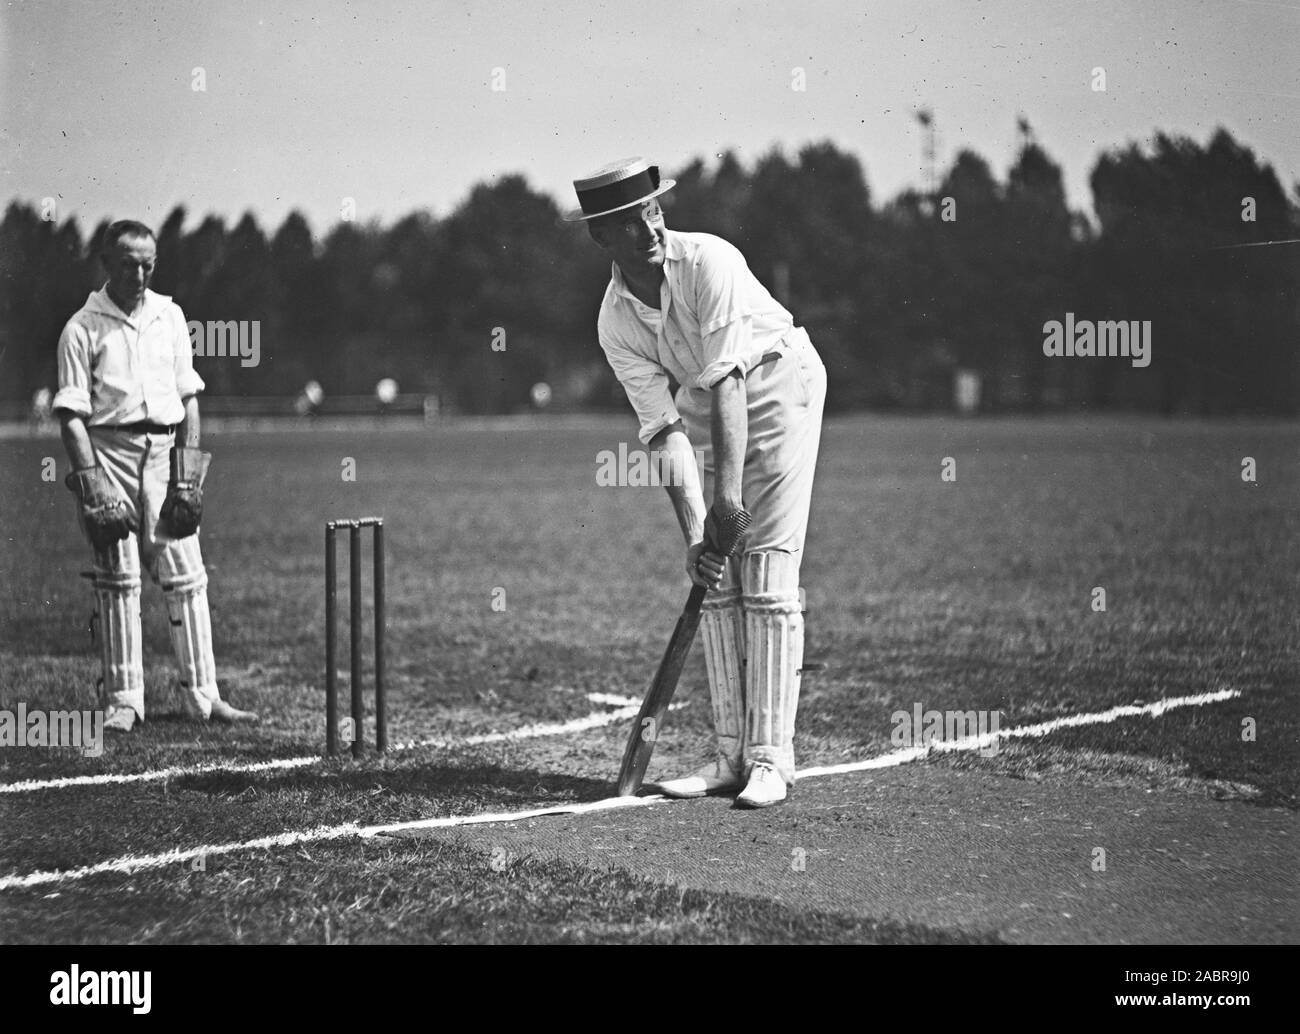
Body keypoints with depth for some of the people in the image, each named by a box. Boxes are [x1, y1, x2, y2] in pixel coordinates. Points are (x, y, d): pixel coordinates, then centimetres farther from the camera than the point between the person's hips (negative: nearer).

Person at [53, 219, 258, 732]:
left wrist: (187, 469, 2)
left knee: (185, 575, 1)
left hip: (166, 452, 3)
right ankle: (123, 700, 3)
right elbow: (71, 413, -6)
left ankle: (203, 695, 4)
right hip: (109, 451, -3)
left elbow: (188, 396, 11)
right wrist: (91, 481, -15)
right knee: (117, 578, -1)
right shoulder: (82, 328, -2)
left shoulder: (170, 315, 11)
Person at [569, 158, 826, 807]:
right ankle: (732, 757, 7)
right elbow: (665, 432, -13)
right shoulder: (615, 322, -11)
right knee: (716, 583, 1)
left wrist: (729, 490, -38)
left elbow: (727, 381, -32)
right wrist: (692, 533, -23)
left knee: (767, 580, -12)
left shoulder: (708, 261, -26)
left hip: (780, 386, -5)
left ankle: (771, 759, -12)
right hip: (705, 407, 5)